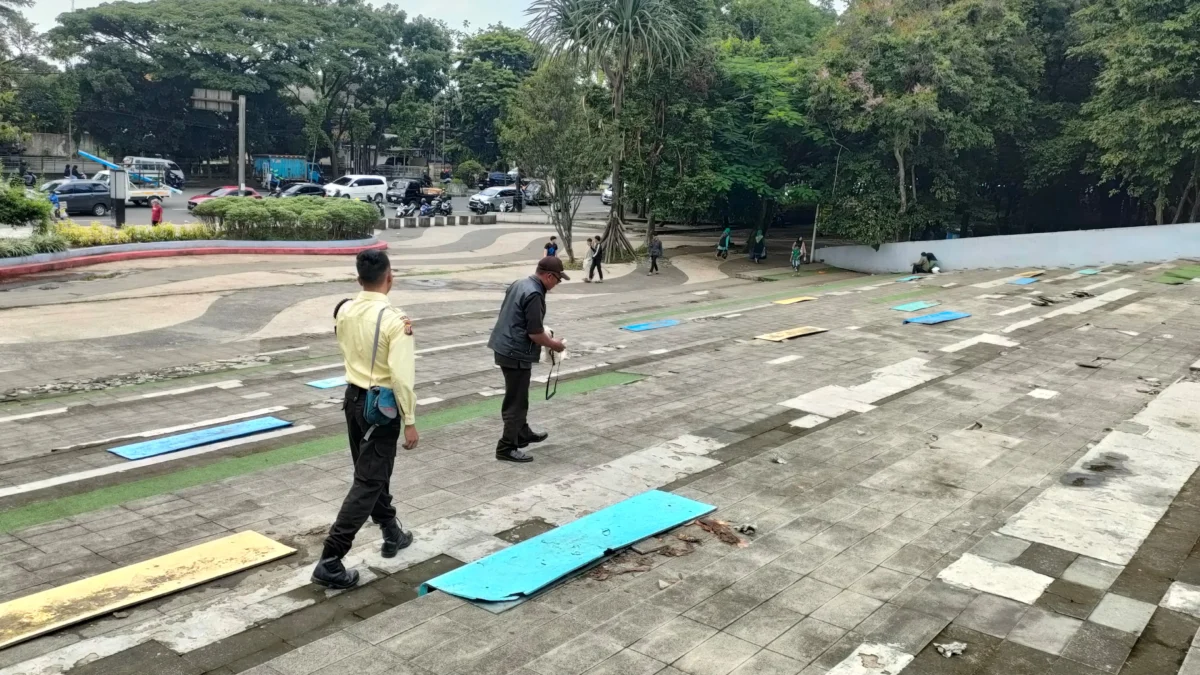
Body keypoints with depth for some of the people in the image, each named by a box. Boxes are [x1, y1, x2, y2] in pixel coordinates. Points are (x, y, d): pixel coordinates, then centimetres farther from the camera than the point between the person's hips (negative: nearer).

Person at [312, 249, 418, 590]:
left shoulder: (344, 311, -1)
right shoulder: (394, 319, -22)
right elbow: (402, 376, -23)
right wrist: (409, 421, -15)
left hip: (353, 397, 8)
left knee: (373, 472, 22)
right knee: (368, 482, -2)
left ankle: (392, 534, 40)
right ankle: (330, 560, -4)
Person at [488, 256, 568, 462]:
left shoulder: (519, 284, 8)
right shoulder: (534, 295, -22)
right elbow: (535, 334, -22)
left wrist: (544, 332, 20)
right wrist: (553, 344, -4)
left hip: (505, 348, 10)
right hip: (517, 354, -10)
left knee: (516, 396, 23)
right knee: (516, 401, -1)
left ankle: (523, 434, 38)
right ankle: (507, 448, 4)